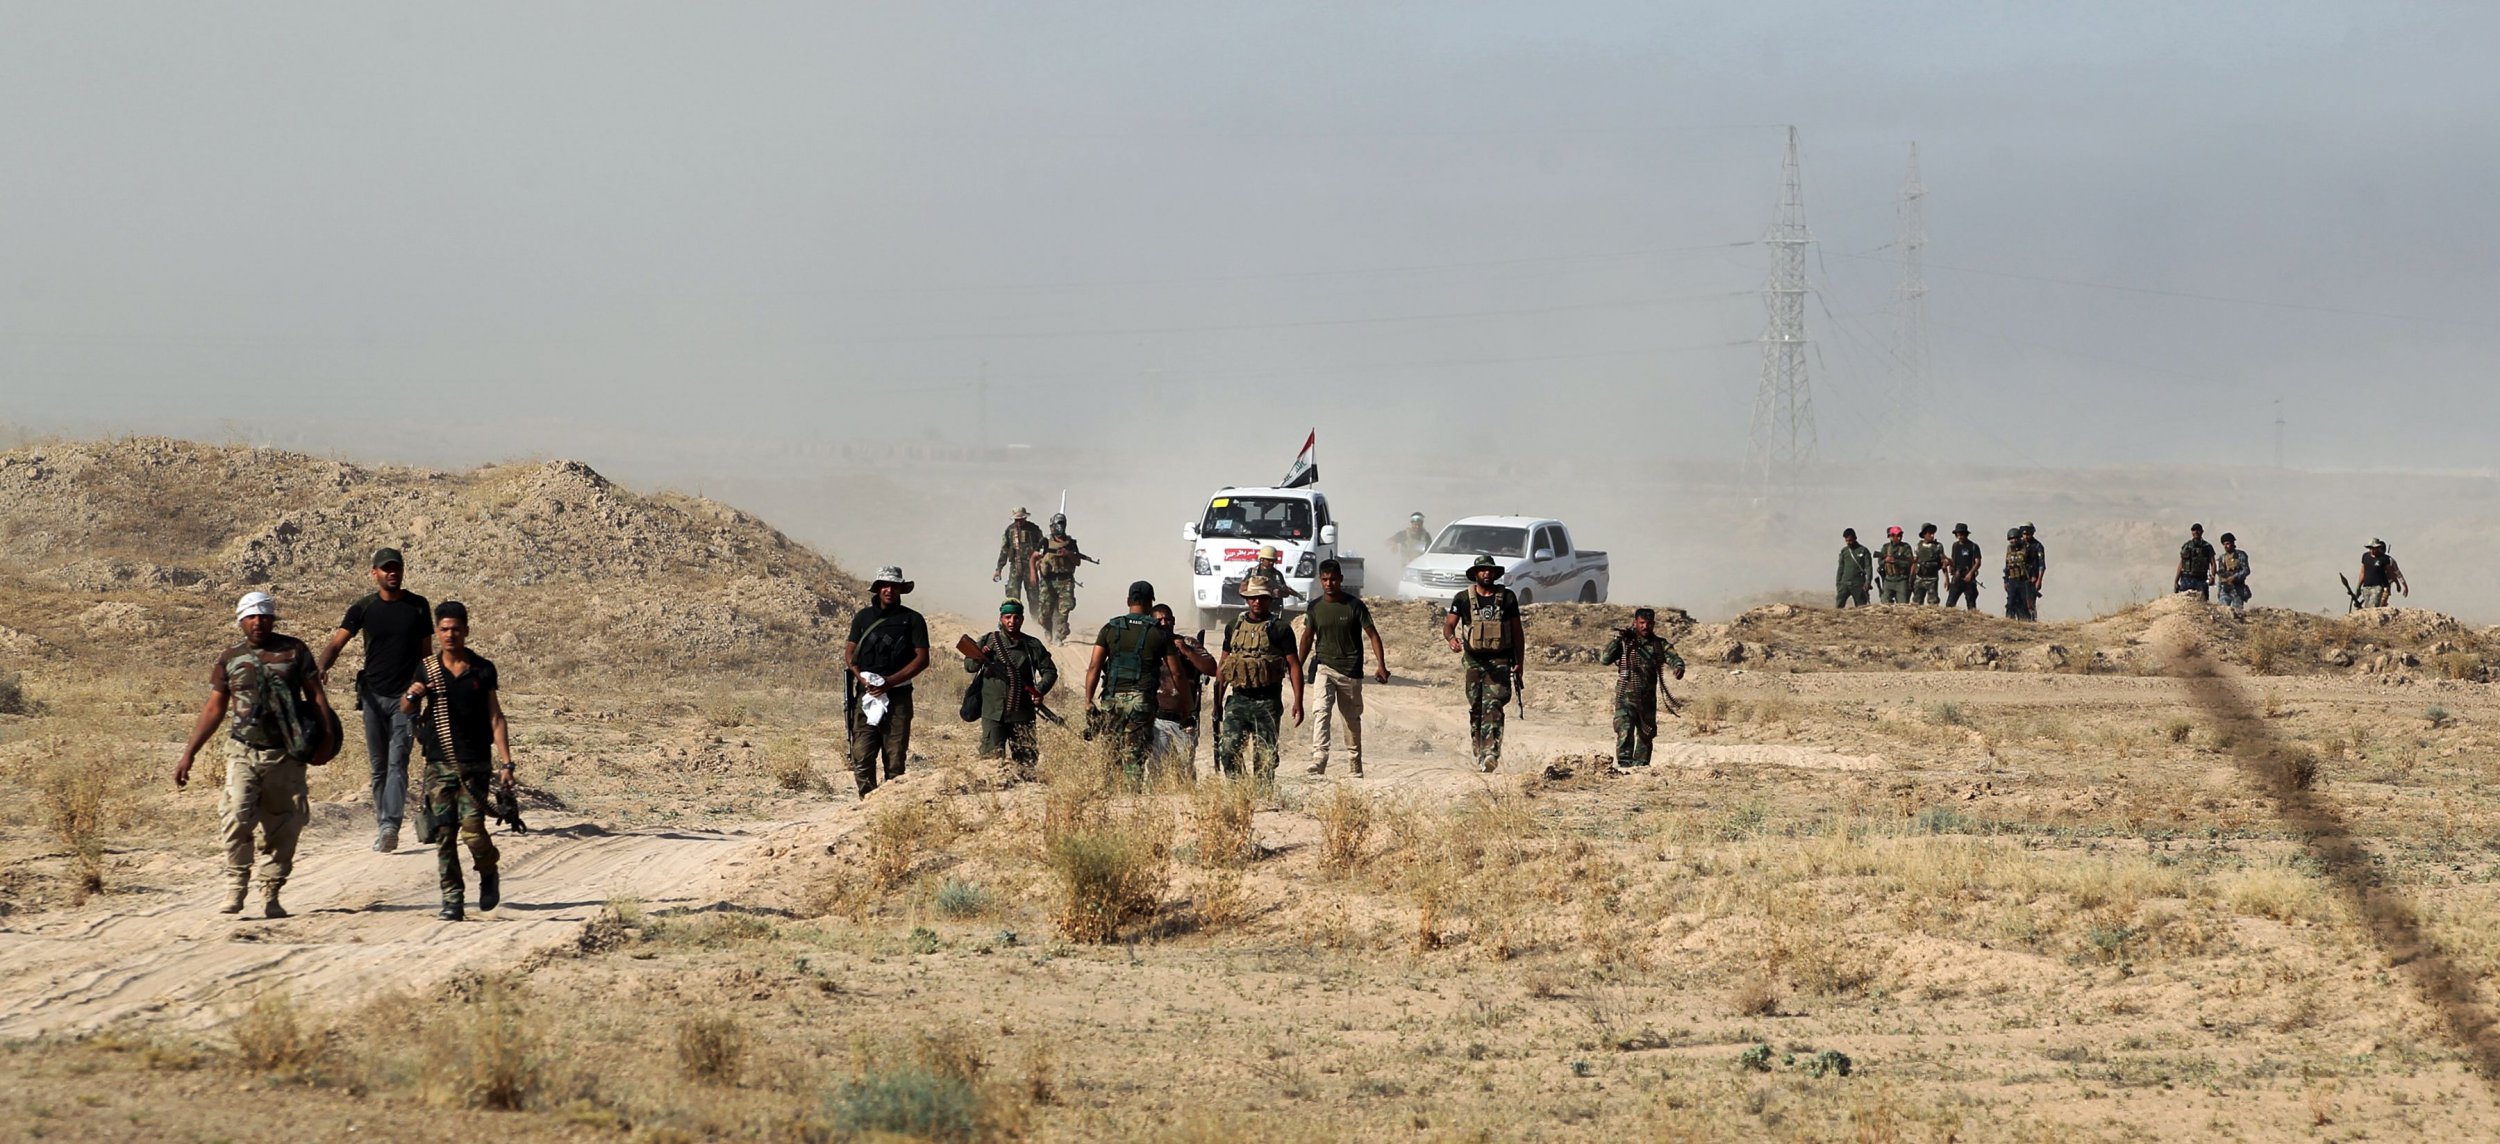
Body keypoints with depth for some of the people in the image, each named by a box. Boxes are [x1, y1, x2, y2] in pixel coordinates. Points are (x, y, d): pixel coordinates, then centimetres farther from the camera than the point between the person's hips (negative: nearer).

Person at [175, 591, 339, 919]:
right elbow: (213, 709, 12)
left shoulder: (294, 651, 7)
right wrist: (188, 754, 8)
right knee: (236, 815, -21)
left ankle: (270, 894, 12)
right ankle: (236, 887, -12)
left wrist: (326, 737, -3)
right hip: (244, 753, 0)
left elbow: (315, 694, 9)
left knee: (284, 829, 1)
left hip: (286, 756, 0)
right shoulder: (230, 660, 10)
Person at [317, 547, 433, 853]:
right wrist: (321, 669, -26)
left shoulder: (418, 607, 5)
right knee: (378, 765, 6)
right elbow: (336, 642, -6)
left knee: (397, 761, -13)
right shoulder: (363, 608, 2)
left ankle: (390, 826, -22)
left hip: (406, 695, -1)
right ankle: (382, 825, 16)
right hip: (373, 694, 1)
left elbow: (426, 653, 12)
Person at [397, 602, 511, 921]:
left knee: (473, 829, -11)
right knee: (444, 834, -2)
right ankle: (451, 898, 5)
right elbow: (405, 711, 20)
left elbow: (496, 718, 3)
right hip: (438, 764, 2)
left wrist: (505, 763, -4)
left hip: (473, 765, -2)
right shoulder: (427, 670, 7)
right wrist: (411, 695, -4)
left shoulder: (483, 670, 3)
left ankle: (488, 874, 18)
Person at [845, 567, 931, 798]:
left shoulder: (912, 620, 5)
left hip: (898, 695, -1)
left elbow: (922, 659, -1)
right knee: (862, 754, -9)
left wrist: (889, 682, -10)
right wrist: (861, 678, -9)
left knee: (895, 758, -1)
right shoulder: (863, 617, 13)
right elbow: (849, 652, 11)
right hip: (866, 694, 1)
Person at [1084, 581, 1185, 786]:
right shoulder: (1160, 633, 2)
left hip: (1112, 698, 1)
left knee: (1111, 754, 11)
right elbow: (1176, 672, 4)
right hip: (1142, 700, -1)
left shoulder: (1110, 629, 6)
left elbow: (1094, 667, -1)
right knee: (1135, 757, -2)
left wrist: (1088, 701, 0)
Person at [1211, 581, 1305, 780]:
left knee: (1264, 756, 0)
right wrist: (1217, 700, 14)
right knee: (1228, 750, -10)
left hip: (1267, 702, -3)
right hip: (1237, 699, 3)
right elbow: (1222, 664, 18)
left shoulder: (1280, 628, 0)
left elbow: (1294, 665, -2)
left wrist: (1298, 702, -10)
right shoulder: (1234, 627, 12)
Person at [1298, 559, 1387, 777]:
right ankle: (1318, 760, -31)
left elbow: (1372, 635, -1)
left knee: (1352, 718, 9)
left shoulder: (1355, 605, -4)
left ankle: (1356, 767, 22)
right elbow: (1308, 637, 16)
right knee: (1321, 710, -20)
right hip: (1324, 667, 1)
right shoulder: (1315, 608, 4)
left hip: (1351, 668, -1)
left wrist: (1381, 665, -9)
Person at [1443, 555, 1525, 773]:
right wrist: (1451, 638, -21)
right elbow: (1448, 624, 4)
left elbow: (1517, 632, 11)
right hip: (1475, 660, 2)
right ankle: (1478, 753, 19)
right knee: (1476, 709, 6)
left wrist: (1518, 663, 7)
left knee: (1493, 706, -17)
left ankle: (1491, 753, -28)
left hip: (1500, 661, -2)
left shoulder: (1507, 598, 5)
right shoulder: (1463, 599, 4)